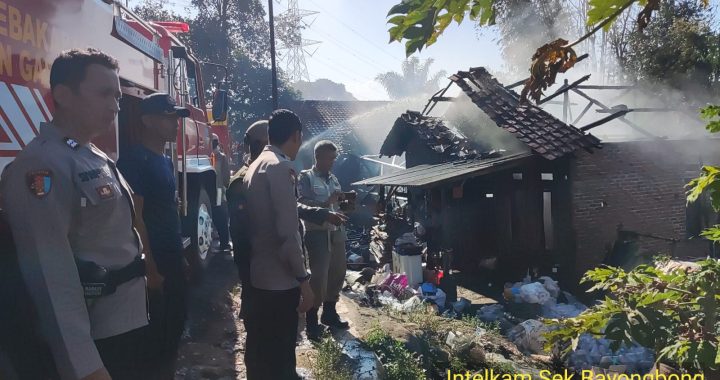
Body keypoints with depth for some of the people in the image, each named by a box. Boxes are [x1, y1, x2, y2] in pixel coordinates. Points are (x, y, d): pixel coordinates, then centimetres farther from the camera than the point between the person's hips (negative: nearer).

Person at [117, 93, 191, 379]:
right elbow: (134, 218, -20)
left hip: (173, 259, 9)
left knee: (176, 321, 17)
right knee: (156, 329, 3)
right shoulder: (134, 160, -16)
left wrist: (180, 255, 18)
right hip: (154, 262, -9)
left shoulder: (166, 161, 13)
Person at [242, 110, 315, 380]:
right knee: (279, 358, 2)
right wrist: (303, 280, -16)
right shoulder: (281, 167, -17)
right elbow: (288, 233, -22)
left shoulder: (255, 166, 12)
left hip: (257, 276, 9)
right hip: (280, 280, -9)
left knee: (260, 353, 19)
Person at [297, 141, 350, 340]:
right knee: (319, 277, -6)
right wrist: (326, 203, -26)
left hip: (337, 232, 7)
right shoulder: (306, 177, -4)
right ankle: (311, 320, 7)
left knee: (338, 273, 12)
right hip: (317, 234, -7)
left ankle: (329, 313, 28)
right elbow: (303, 205, -14)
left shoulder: (333, 179, 15)